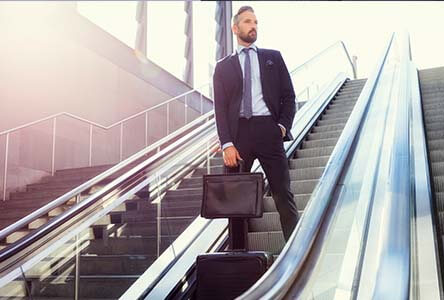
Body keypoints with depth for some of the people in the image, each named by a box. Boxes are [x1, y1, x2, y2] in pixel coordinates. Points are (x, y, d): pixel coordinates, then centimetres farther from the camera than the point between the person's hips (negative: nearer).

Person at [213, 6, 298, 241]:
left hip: (268, 130, 0)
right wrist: (227, 144, -6)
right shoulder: (223, 66, 13)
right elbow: (220, 108, 6)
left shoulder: (273, 58, 15)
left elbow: (288, 96, 13)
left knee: (283, 194, -2)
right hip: (238, 133, 1)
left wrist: (283, 126, -4)